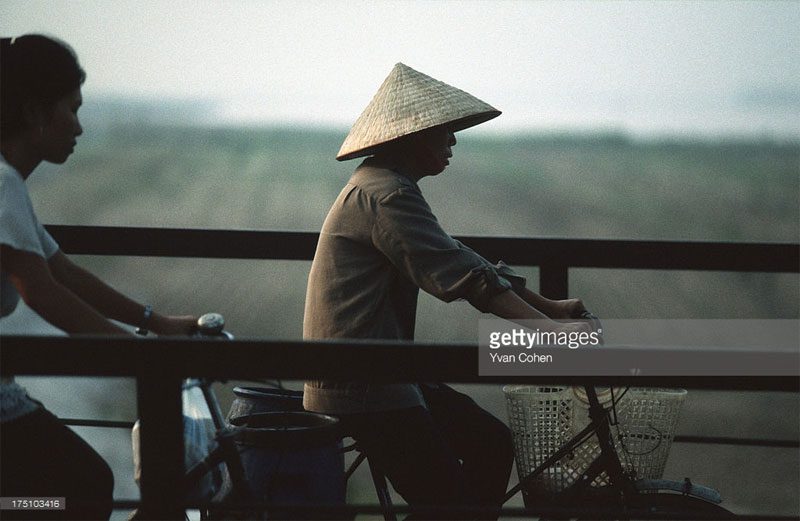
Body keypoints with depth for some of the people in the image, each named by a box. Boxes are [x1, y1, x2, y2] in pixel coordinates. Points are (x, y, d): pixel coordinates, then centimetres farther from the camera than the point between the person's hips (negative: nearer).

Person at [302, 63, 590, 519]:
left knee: (493, 444, 10)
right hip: (360, 386, -11)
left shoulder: (388, 187, 16)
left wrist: (550, 306, 10)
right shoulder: (385, 194, -17)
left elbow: (457, 262, 16)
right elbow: (461, 275, -24)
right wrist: (551, 330, -25)